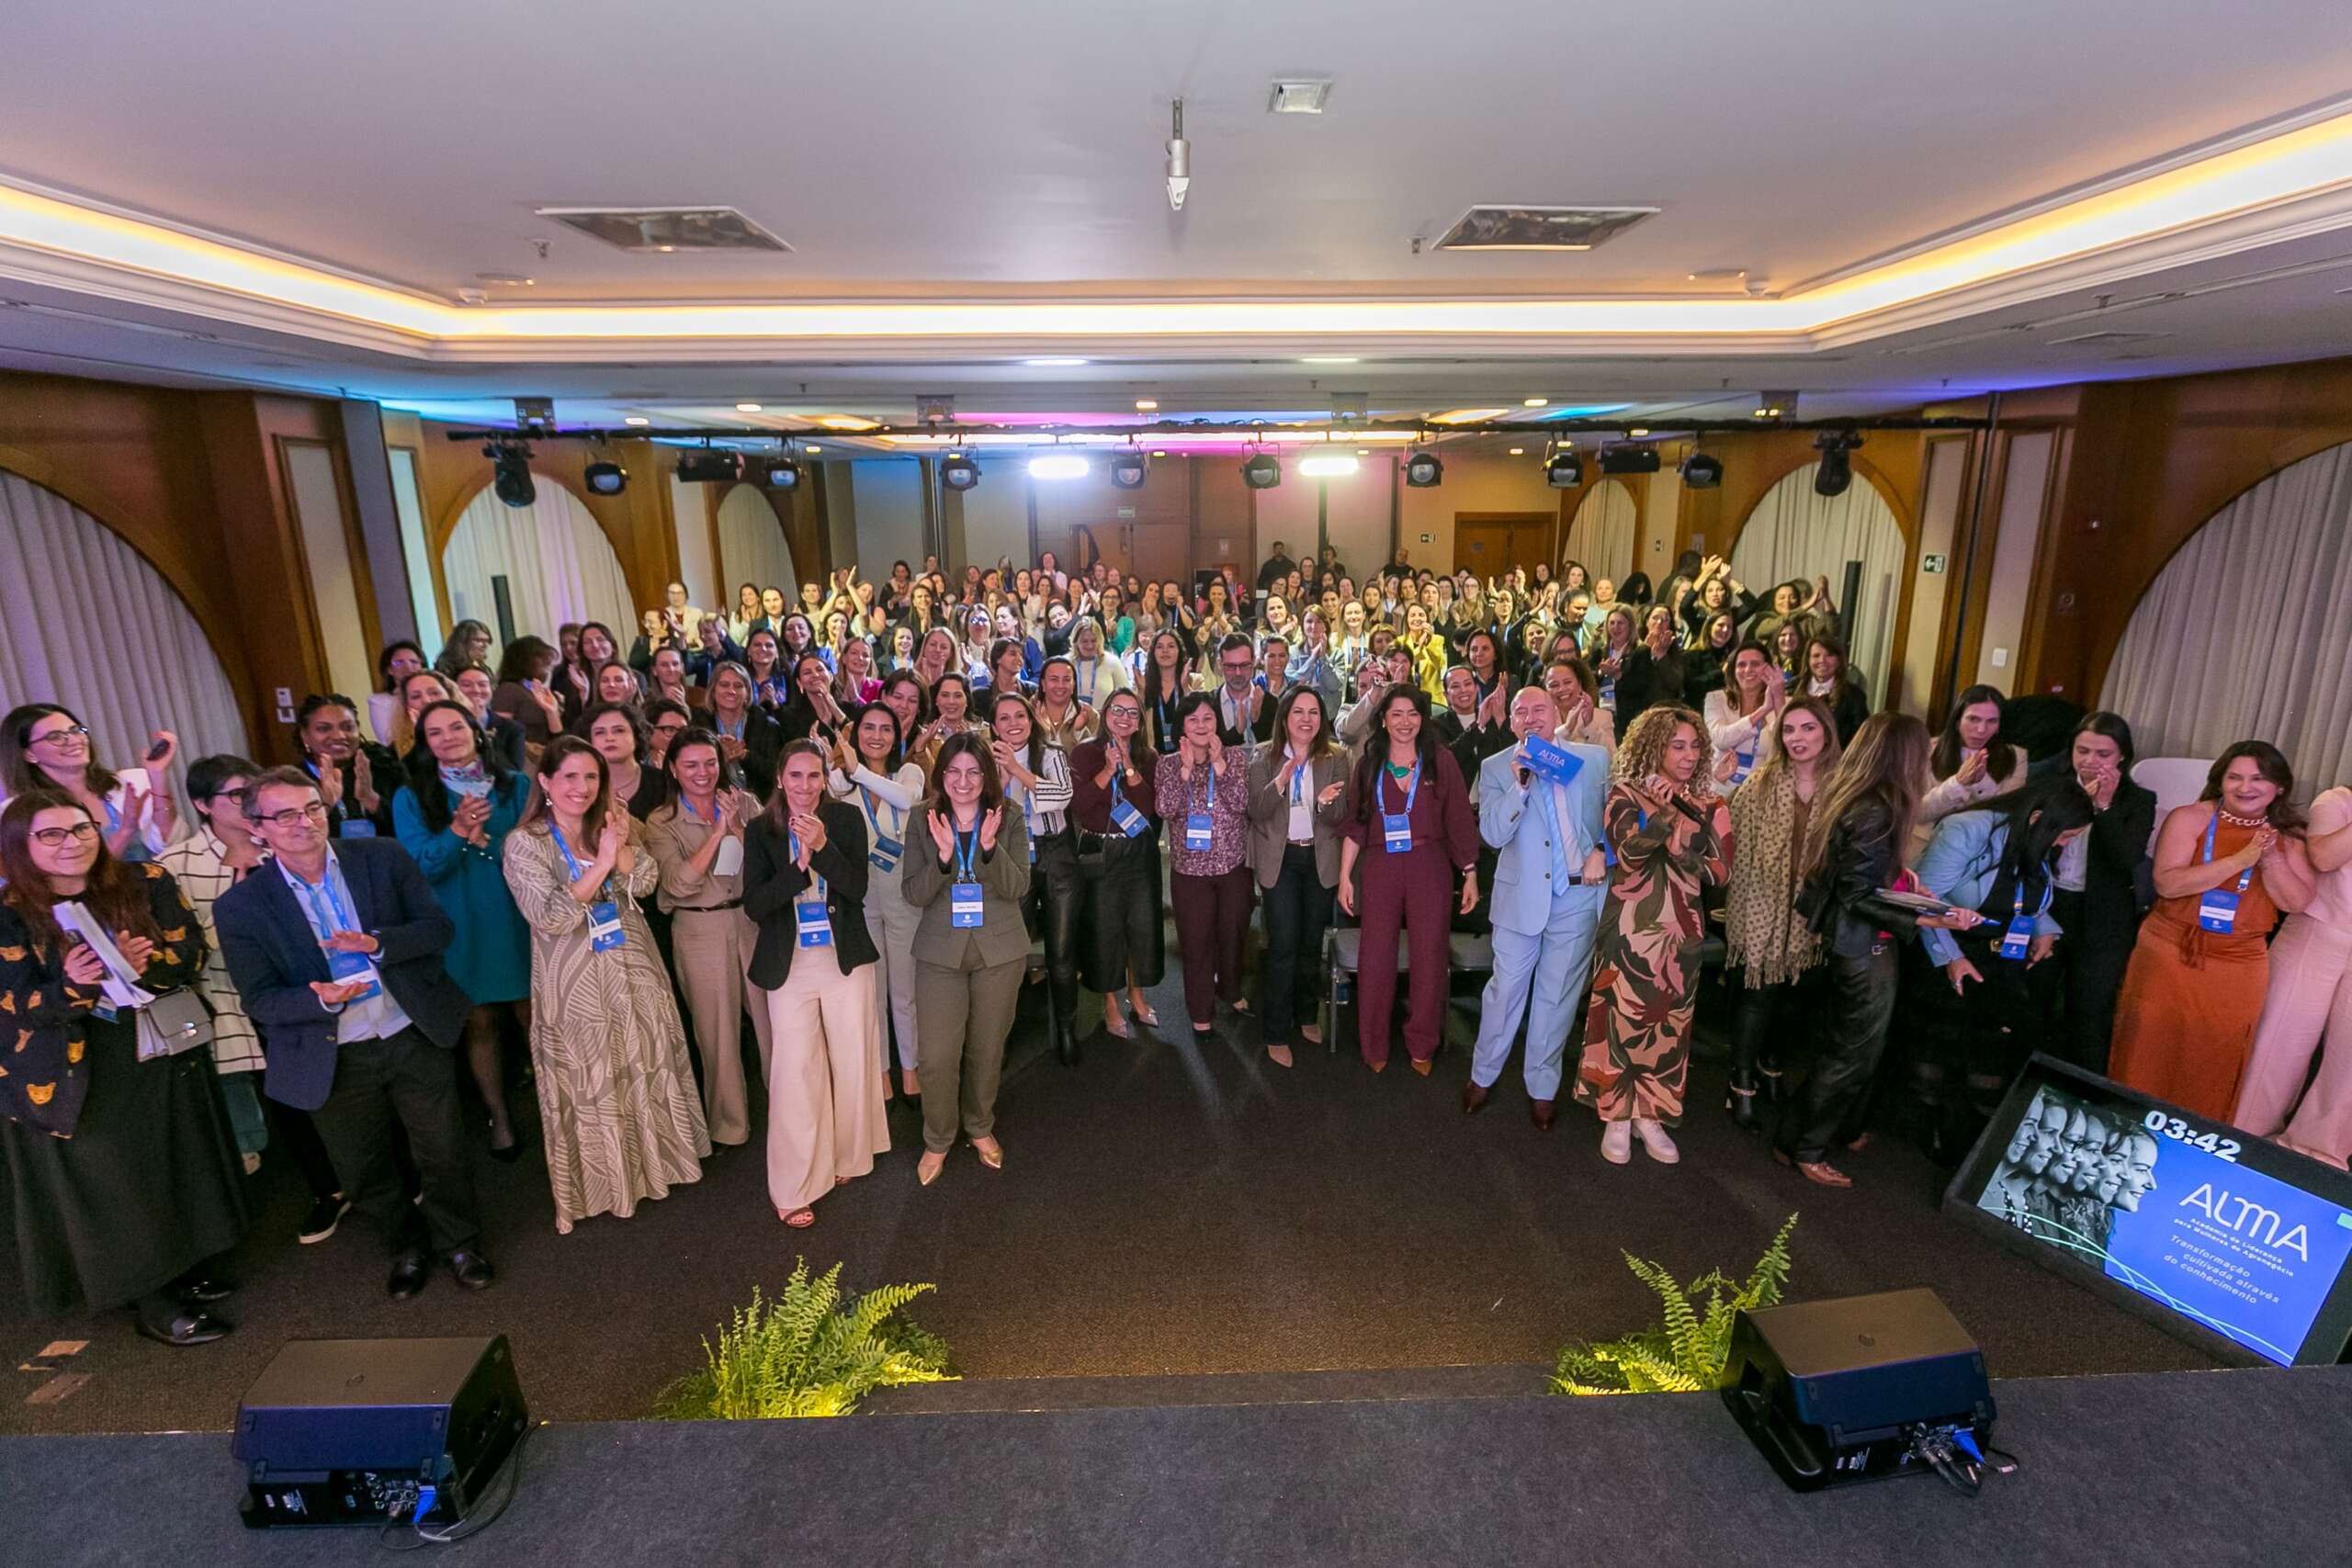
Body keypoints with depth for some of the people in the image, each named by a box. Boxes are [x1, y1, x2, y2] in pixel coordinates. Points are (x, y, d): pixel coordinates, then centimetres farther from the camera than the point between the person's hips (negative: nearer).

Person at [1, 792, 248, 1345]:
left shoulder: (144, 883, -4)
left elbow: (191, 951, -7)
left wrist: (144, 961, -28)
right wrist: (72, 984, -33)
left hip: (164, 1056, 3)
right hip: (76, 1074, -2)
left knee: (181, 1170, 16)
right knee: (111, 1188, 9)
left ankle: (190, 1268, 36)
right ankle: (153, 1303, 24)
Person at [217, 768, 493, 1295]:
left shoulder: (383, 857, -7)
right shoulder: (240, 907, -8)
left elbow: (439, 928, -6)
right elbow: (259, 1000, -6)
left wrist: (377, 943, -24)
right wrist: (321, 999, -26)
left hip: (414, 1037, 0)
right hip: (334, 1060, 0)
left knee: (442, 1154, 12)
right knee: (364, 1173, 17)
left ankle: (460, 1243, 36)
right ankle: (406, 1248, 43)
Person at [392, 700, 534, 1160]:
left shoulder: (515, 786, 0)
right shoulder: (412, 798, -1)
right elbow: (420, 867, -8)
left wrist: (483, 840, -18)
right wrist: (456, 832, -25)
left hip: (518, 923, 0)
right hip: (461, 931, 0)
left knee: (533, 1017, 5)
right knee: (479, 1024, 11)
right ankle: (499, 1118, 27)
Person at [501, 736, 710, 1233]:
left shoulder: (613, 827, 5)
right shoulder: (524, 843, -10)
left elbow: (643, 883, -7)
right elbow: (550, 918, -19)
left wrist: (622, 846, -24)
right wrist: (602, 863, -24)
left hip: (633, 970, 4)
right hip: (575, 982, -4)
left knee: (645, 1068, 14)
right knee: (588, 1083, 8)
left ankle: (651, 1159, 34)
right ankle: (601, 1182, 26)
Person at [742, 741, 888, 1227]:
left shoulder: (847, 818, -2)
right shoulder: (760, 831, -1)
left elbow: (857, 888, -9)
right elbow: (754, 905, -8)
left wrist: (823, 847, -23)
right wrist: (799, 865, -21)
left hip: (846, 960, 1)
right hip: (789, 966, -1)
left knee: (852, 1062, 11)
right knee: (795, 1070, -2)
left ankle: (845, 1155, 33)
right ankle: (793, 1189, 11)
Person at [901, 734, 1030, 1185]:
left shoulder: (1009, 820, -3)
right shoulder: (925, 822, -2)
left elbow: (1017, 888, -11)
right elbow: (913, 893, -7)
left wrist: (990, 847, -27)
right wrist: (943, 855, -24)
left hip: (999, 951, 0)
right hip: (940, 952, 0)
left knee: (987, 1050, 14)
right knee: (938, 1057, -1)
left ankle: (981, 1127, 38)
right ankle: (937, 1140, 24)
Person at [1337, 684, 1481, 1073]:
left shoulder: (1441, 760, 1)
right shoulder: (1368, 764, 6)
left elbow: (1460, 821, 1)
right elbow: (1354, 825, 7)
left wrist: (1470, 874, -1)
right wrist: (1344, 877, 4)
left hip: (1429, 868, -1)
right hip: (1379, 869, 1)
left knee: (1430, 959, 5)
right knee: (1375, 959, 4)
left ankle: (1422, 1045, 22)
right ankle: (1374, 1046, 20)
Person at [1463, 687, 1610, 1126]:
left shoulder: (1595, 758, 4)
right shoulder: (1496, 768, -1)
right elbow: (1493, 834, -11)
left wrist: (1603, 851, -6)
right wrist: (1521, 782, -20)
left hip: (1580, 896, 1)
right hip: (1522, 896, -1)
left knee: (1558, 996, 10)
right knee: (1506, 989, 7)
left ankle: (1542, 1088, 26)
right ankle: (1483, 1075, 26)